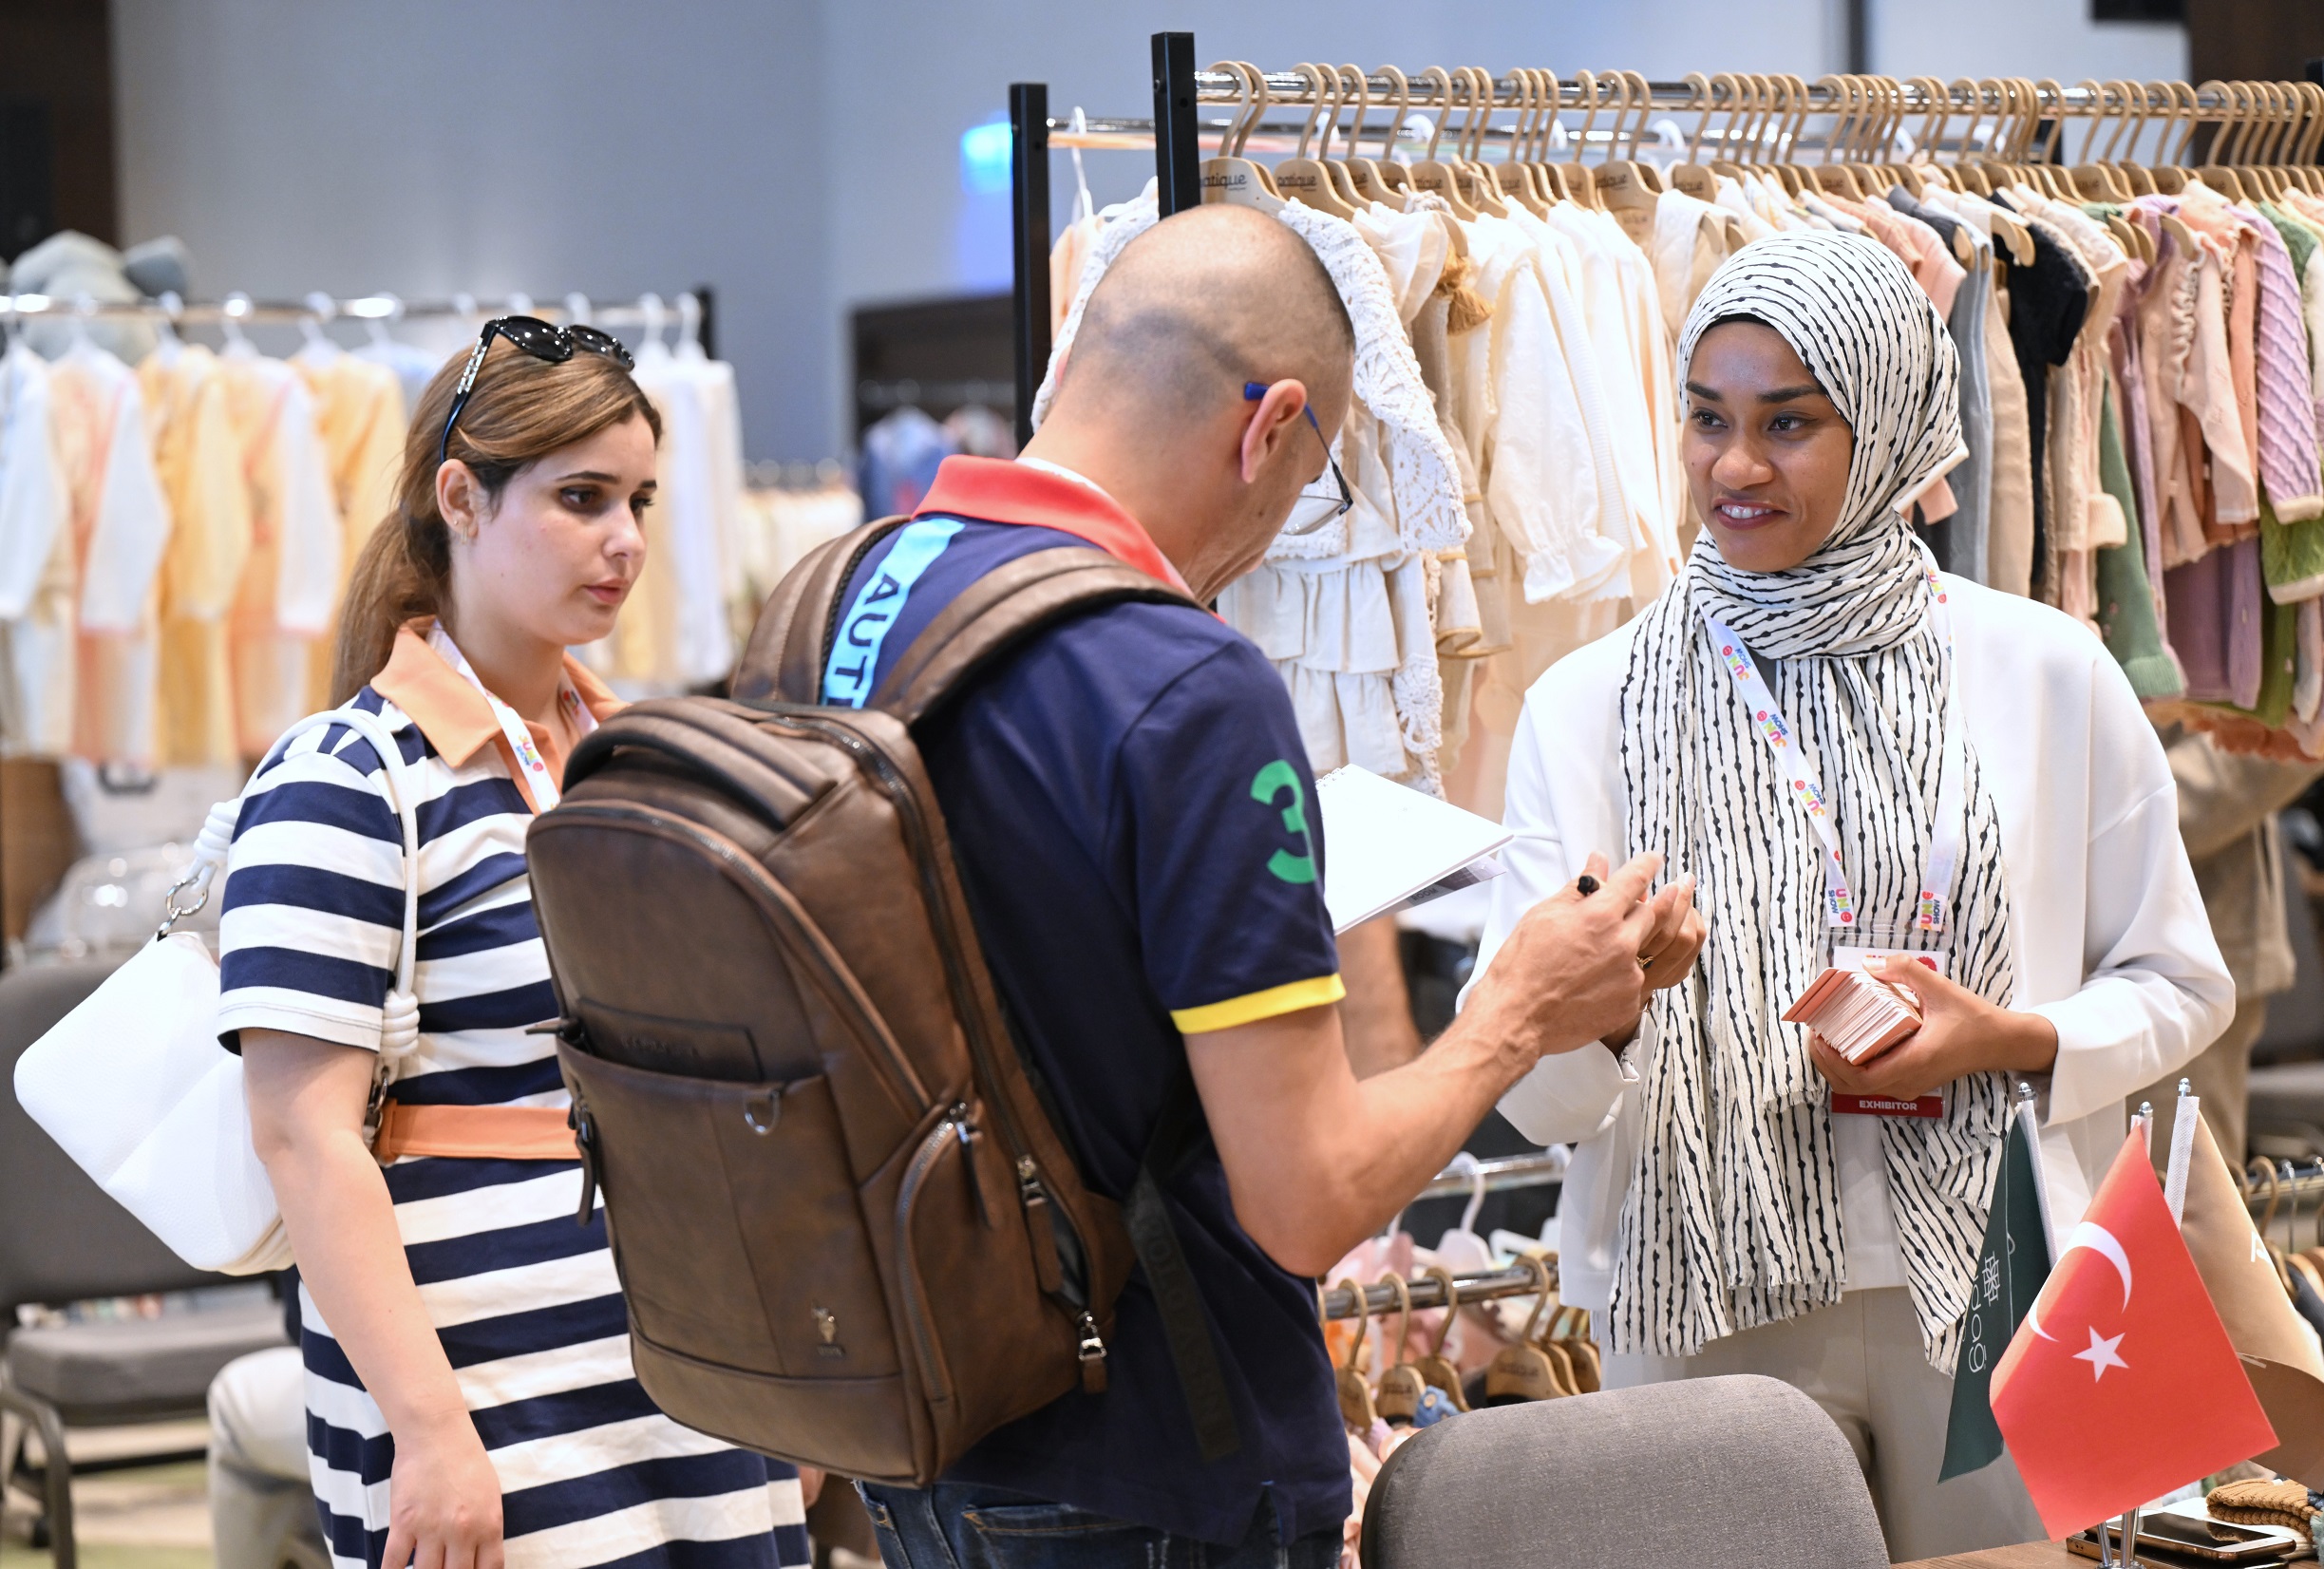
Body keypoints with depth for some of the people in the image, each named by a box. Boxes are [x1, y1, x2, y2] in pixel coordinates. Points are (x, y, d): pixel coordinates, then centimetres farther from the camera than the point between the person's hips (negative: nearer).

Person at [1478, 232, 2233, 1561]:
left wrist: (2014, 1041, -12)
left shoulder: (2050, 675, 0)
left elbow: (2181, 986, 7)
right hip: (1709, 1309, -1)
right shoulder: (1590, 705, -1)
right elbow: (1541, 1100, -5)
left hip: (2000, 1289, 1)